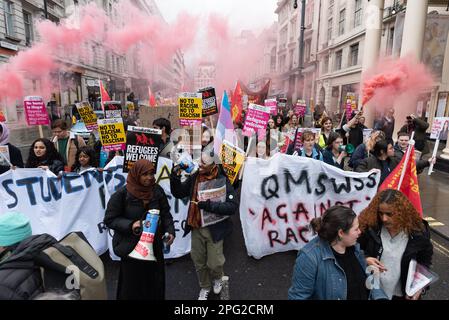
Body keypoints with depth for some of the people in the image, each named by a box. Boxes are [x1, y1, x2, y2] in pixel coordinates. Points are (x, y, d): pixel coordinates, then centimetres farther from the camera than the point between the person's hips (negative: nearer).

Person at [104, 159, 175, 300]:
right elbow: (109, 218, -9)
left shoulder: (157, 190, -5)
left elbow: (165, 214, 3)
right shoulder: (122, 193, -15)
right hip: (131, 246, -3)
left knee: (155, 281, 17)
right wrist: (130, 225, -23)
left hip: (154, 244, 4)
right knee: (132, 283, 11)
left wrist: (170, 230, -12)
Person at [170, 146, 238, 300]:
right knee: (199, 262, 18)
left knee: (214, 263, 7)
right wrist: (175, 178, -12)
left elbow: (233, 206, -22)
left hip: (214, 229, -4)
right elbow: (178, 193, 4)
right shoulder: (194, 177, -4)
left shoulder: (222, 180, -17)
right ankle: (204, 287, 45)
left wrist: (210, 205, -30)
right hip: (196, 228, 4)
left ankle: (217, 278, 43)